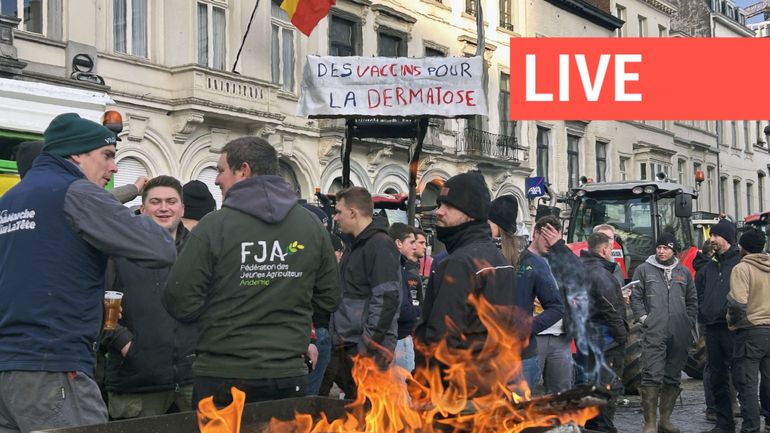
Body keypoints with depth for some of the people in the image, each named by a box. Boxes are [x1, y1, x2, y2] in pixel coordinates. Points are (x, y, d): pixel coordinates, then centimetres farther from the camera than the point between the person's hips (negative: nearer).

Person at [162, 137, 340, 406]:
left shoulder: (214, 225, -12)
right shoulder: (312, 225, 0)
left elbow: (179, 303, -11)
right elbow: (328, 300, 6)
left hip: (222, 378, -3)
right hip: (289, 376, 3)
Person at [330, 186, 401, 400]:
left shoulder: (380, 245, -12)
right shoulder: (356, 246, 19)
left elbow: (387, 299, -19)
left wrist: (367, 344, -20)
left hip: (369, 350, -10)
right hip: (347, 346, 10)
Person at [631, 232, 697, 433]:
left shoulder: (684, 272, 15)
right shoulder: (644, 269, 5)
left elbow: (692, 300, 19)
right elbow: (636, 297, 4)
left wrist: (689, 323, 10)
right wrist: (643, 317, -7)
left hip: (679, 335, 4)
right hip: (653, 333, -4)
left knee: (673, 377, 10)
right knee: (652, 376, -10)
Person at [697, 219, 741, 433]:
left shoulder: (741, 261, -5)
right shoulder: (710, 266, 17)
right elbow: (699, 291, 24)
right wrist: (703, 315, 13)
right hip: (712, 328, 8)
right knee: (717, 378, 12)